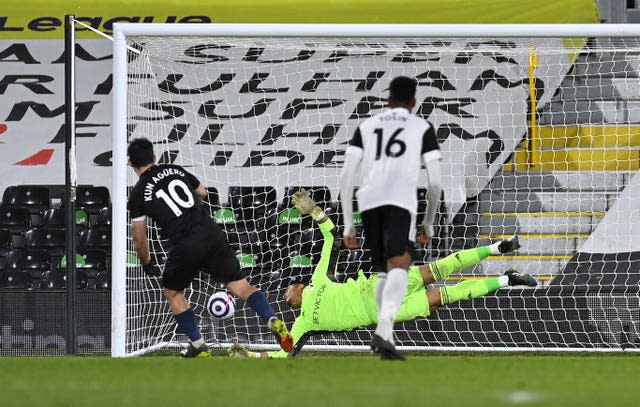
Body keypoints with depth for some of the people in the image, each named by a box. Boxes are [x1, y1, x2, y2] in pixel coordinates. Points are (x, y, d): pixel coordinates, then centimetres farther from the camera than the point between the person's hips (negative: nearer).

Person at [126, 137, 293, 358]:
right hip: (212, 235, 3)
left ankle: (198, 346, 20)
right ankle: (273, 321, -18)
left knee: (172, 292, 22)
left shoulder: (138, 194, 3)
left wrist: (147, 264, 25)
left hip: (184, 248, -3)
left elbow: (139, 239, 7)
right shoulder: (176, 170, 14)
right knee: (239, 285, 4)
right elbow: (202, 192, 31)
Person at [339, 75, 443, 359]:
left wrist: (348, 225, 18)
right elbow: (435, 181, 12)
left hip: (369, 203, 4)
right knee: (399, 268, -17)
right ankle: (383, 331, -41)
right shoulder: (422, 128, 18)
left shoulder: (366, 126, 25)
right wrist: (428, 224, 24)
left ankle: (385, 337, 12)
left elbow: (346, 176, 16)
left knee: (384, 272, 20)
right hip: (400, 201, -4)